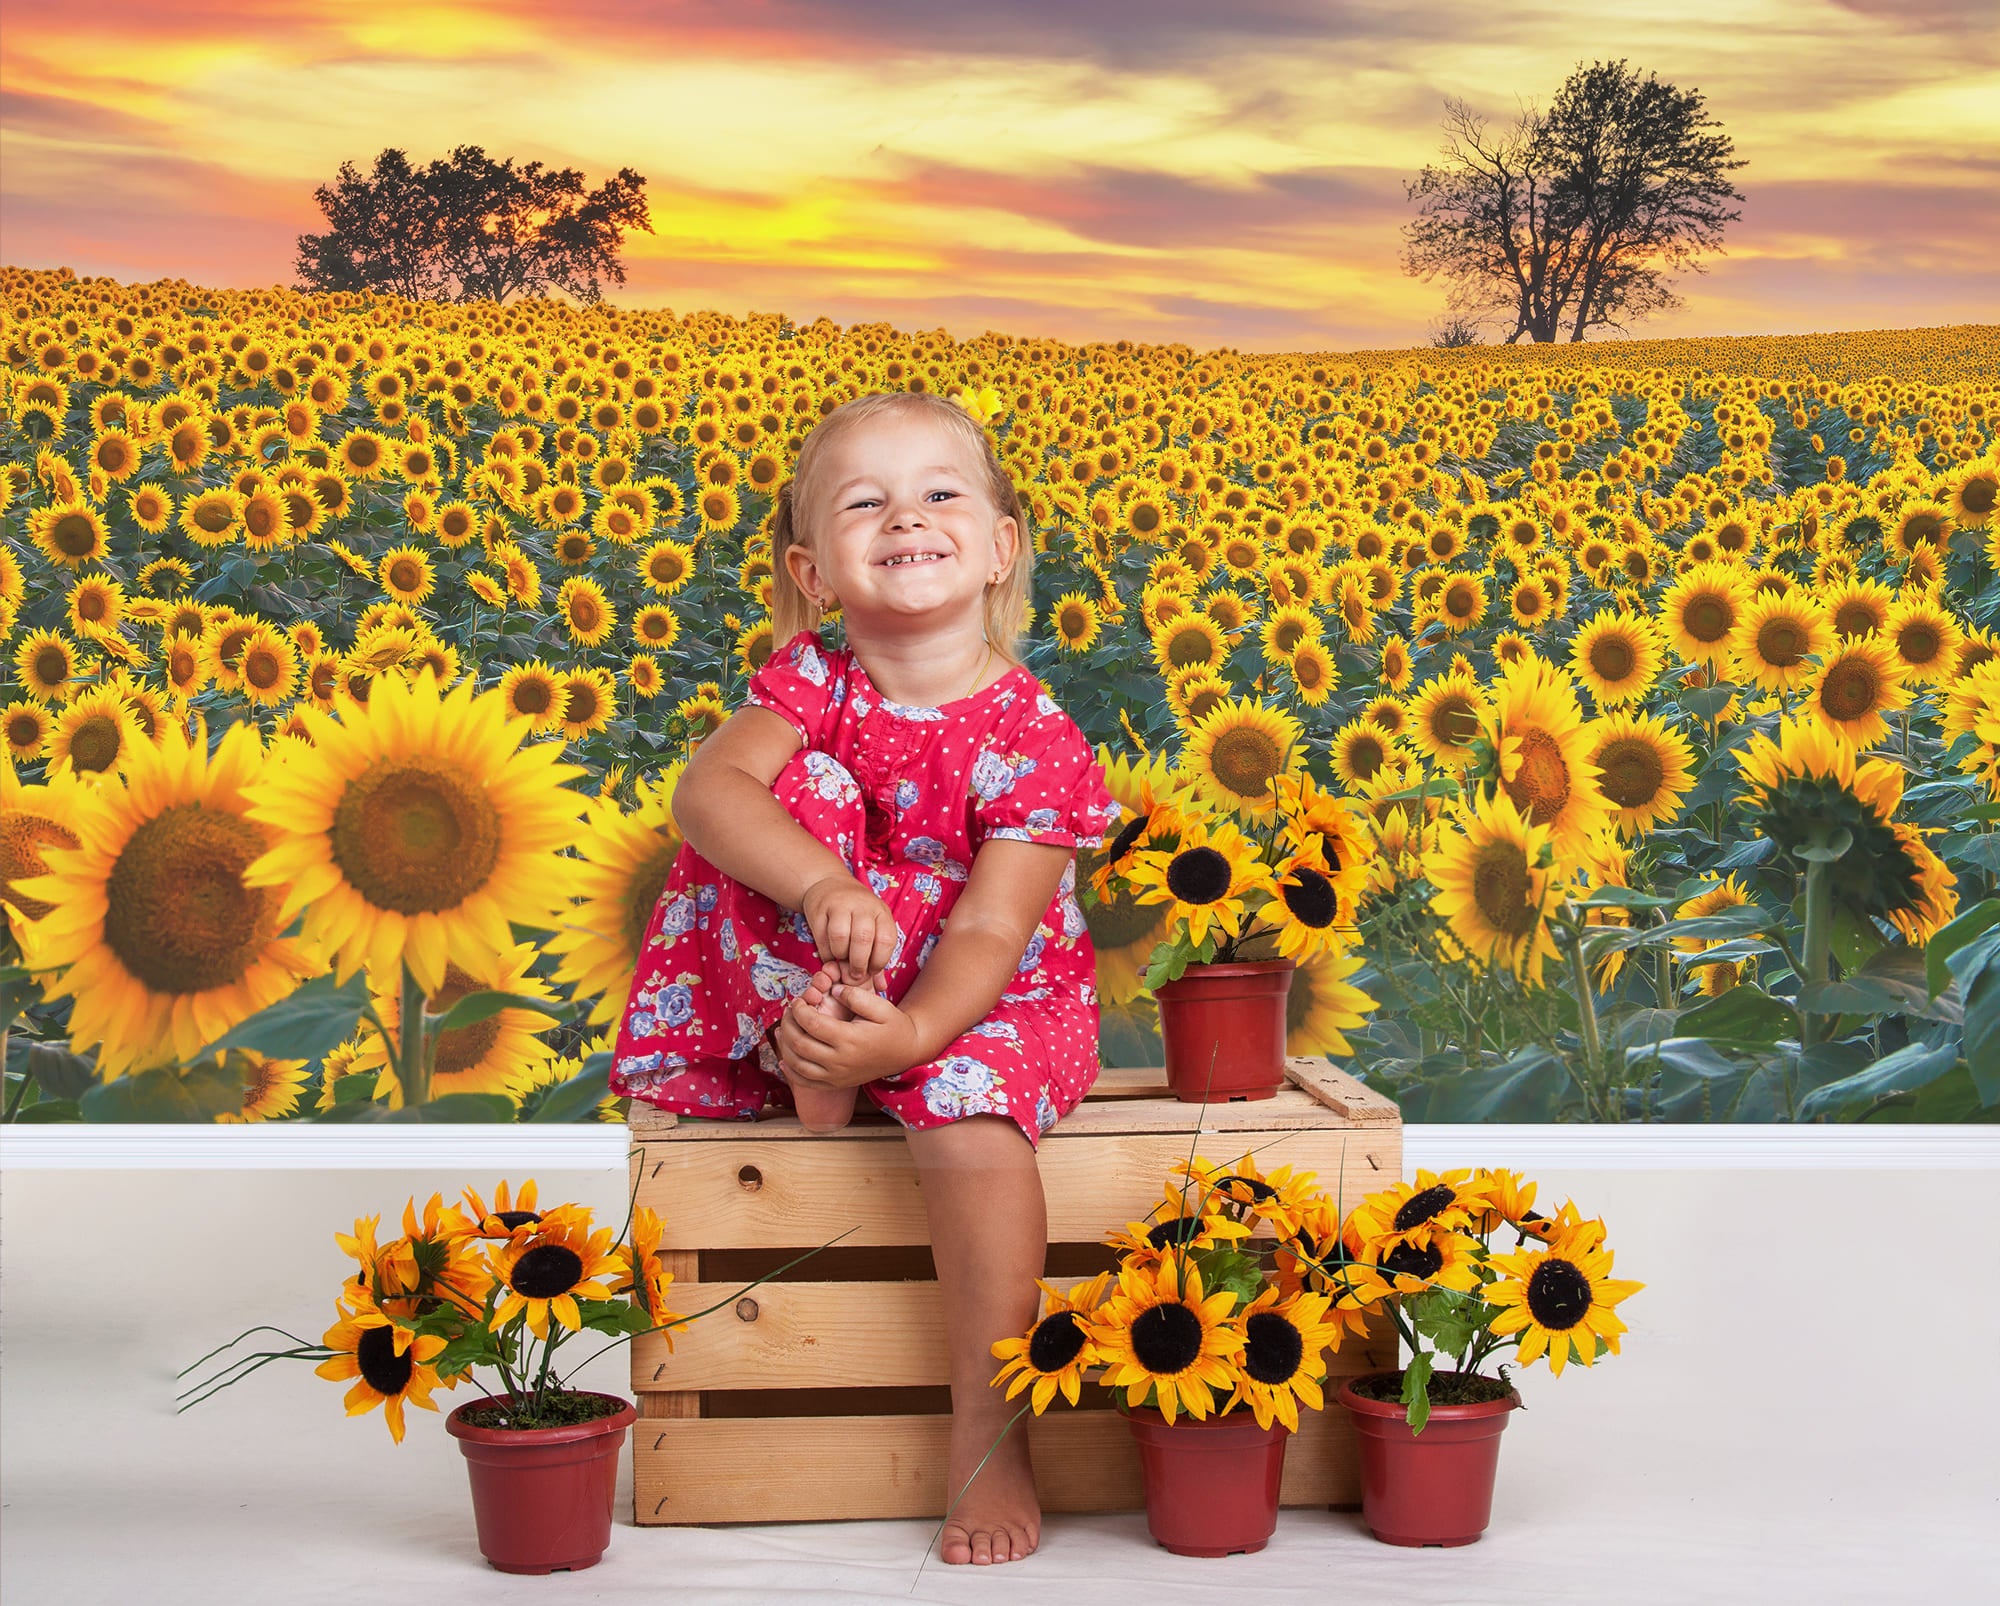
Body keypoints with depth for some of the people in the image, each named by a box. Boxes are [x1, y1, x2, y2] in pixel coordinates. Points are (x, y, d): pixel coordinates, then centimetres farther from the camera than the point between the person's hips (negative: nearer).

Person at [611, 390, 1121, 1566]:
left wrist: (907, 1036, -44)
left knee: (967, 1107, -35)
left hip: (983, 998, -2)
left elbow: (987, 931, -25)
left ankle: (989, 1434, -21)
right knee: (808, 788, -21)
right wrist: (819, 882, -46)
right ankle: (812, 1076, -16)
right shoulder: (809, 685, -9)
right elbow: (709, 788, -27)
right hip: (802, 984, 2)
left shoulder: (1032, 742, -18)